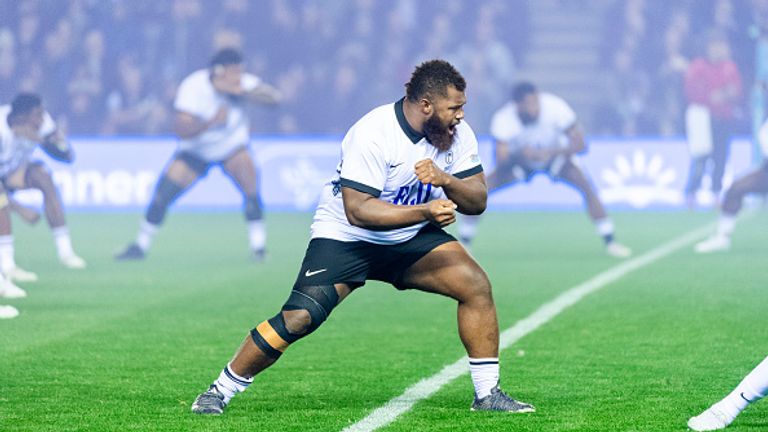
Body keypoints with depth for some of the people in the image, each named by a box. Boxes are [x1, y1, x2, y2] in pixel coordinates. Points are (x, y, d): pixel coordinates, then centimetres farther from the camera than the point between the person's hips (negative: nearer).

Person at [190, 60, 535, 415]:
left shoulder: (457, 133, -8)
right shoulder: (372, 134, -27)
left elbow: (478, 201, -7)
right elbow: (357, 210, -32)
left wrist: (446, 180, -28)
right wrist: (425, 211, -38)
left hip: (411, 239, 6)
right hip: (345, 236, -6)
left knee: (476, 286, -12)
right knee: (298, 319, -18)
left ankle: (487, 393, 1)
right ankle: (219, 392, -2)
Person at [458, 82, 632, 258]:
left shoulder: (556, 107, -32)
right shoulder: (503, 119, -31)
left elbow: (579, 143, -29)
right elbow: (501, 162, -32)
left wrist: (549, 152, -45)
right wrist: (520, 155, -53)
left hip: (554, 156, 0)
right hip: (520, 160, 0)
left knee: (585, 185, -23)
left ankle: (610, 242, -12)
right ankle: (463, 242, 1)